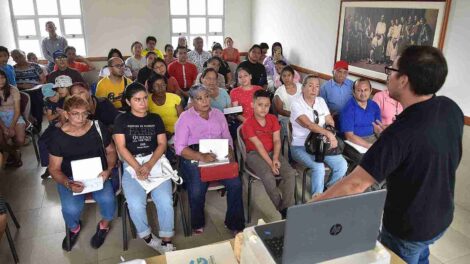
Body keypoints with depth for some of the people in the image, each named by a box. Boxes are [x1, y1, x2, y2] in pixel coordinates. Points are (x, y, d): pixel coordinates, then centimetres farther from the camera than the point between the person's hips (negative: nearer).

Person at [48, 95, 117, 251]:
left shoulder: (98, 128, -5)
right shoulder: (58, 136, -8)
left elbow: (110, 151, 8)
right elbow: (54, 168, -3)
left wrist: (108, 170, -10)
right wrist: (67, 184, -22)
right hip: (70, 178, 0)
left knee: (107, 200, -28)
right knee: (71, 209, -27)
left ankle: (104, 225, 9)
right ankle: (74, 228, 14)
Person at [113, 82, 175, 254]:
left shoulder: (155, 119, 13)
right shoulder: (122, 120, 8)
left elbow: (162, 144, 4)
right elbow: (121, 147, -1)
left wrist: (149, 165, -13)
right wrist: (138, 168, -15)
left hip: (156, 162, 1)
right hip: (132, 165, -1)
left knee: (165, 201, -22)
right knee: (136, 204, -25)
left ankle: (166, 242, -4)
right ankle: (148, 238, 2)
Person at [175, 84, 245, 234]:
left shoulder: (218, 114, 17)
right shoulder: (185, 118, 3)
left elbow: (227, 138, 17)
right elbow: (180, 148, -5)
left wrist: (229, 151, -7)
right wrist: (201, 157, -22)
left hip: (219, 156, 3)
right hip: (194, 157, -3)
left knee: (235, 184, -21)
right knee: (197, 191, -27)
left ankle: (234, 223, 2)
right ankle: (198, 223, 6)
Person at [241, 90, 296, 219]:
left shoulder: (273, 119, 6)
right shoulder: (248, 124, -10)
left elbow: (277, 140, 0)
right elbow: (258, 145, -16)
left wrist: (275, 159, -15)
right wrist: (270, 164, -20)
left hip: (273, 152, 5)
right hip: (255, 154, -5)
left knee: (290, 173, -20)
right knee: (268, 176, -31)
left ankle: (287, 208, -12)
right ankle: (282, 209, -12)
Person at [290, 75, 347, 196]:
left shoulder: (321, 101, 8)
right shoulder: (296, 103, -12)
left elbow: (330, 122, 6)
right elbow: (308, 124, -25)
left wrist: (331, 137, -14)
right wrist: (328, 133, -36)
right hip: (301, 146, -6)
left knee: (342, 165, -13)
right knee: (319, 167, -31)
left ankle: (328, 189, 15)